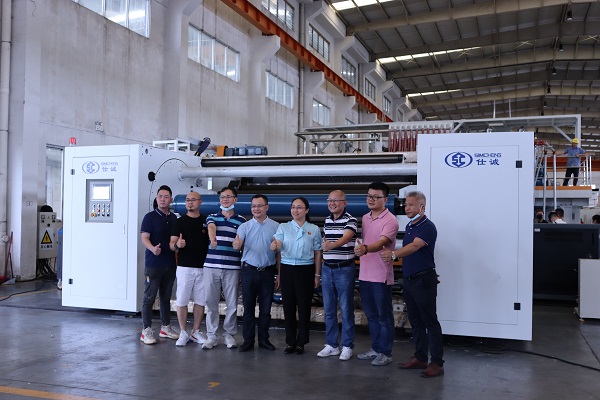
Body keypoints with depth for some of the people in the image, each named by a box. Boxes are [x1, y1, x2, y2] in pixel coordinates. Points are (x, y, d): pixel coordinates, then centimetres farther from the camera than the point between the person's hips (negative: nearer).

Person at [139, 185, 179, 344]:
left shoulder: (174, 218, 12)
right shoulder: (150, 217, -4)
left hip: (170, 264, 5)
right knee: (149, 297, -2)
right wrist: (153, 248, -31)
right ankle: (147, 330, 4)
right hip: (153, 264, -5)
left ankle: (166, 327, 22)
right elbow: (144, 238, -11)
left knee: (166, 297, 13)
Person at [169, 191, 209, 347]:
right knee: (182, 300, 0)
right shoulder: (180, 222, 2)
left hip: (203, 268, 2)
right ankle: (183, 333, 12)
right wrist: (177, 245, -26)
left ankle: (196, 332, 20)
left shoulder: (207, 221, 8)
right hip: (185, 267, -2)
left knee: (200, 301, 8)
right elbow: (171, 244, -3)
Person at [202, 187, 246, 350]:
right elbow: (211, 228, -15)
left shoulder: (241, 220, 8)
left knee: (231, 303, 4)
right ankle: (211, 335, 13)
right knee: (211, 302, 4)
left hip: (232, 267, -1)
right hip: (211, 265, 1)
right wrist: (213, 239, -37)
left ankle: (229, 334, 17)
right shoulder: (212, 217, 9)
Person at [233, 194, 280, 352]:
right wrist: (236, 244, -38)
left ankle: (263, 339, 20)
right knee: (248, 307, 6)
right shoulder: (245, 226, 3)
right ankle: (248, 340, 15)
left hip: (267, 271, 0)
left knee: (265, 308, 8)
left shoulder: (275, 226, 2)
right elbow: (238, 243, -13)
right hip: (249, 270, 0)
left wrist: (279, 274, 1)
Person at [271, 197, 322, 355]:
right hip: (287, 269, 1)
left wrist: (317, 275, 3)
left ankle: (301, 342, 17)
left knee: (304, 307, 3)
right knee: (288, 306, 6)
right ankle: (290, 342, 18)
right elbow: (278, 246, -10)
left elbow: (317, 253, 6)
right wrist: (274, 246, -34)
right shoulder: (283, 227, 4)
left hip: (306, 270, -1)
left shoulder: (314, 229, 4)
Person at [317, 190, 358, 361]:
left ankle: (347, 346, 12)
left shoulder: (350, 221, -10)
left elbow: (345, 238, -29)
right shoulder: (327, 221, 10)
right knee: (329, 309, 10)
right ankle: (331, 345, 20)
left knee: (346, 309, 1)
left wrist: (330, 246, -48)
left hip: (344, 269, -6)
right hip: (327, 269, 6)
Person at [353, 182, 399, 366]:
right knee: (371, 315, 16)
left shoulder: (390, 220, -13)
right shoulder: (364, 218, 11)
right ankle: (375, 348, 28)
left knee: (384, 316, 4)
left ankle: (385, 353, 14)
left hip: (381, 276, -7)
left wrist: (365, 249, -45)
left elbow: (381, 243, -27)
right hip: (364, 275, 7)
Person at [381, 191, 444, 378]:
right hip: (408, 279, 9)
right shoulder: (409, 226, 13)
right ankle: (420, 358, 22)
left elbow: (414, 246, -32)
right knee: (415, 321, 13)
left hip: (424, 280, -8)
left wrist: (393, 254, -47)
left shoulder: (428, 227, -15)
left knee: (430, 321, -4)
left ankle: (437, 363, 2)